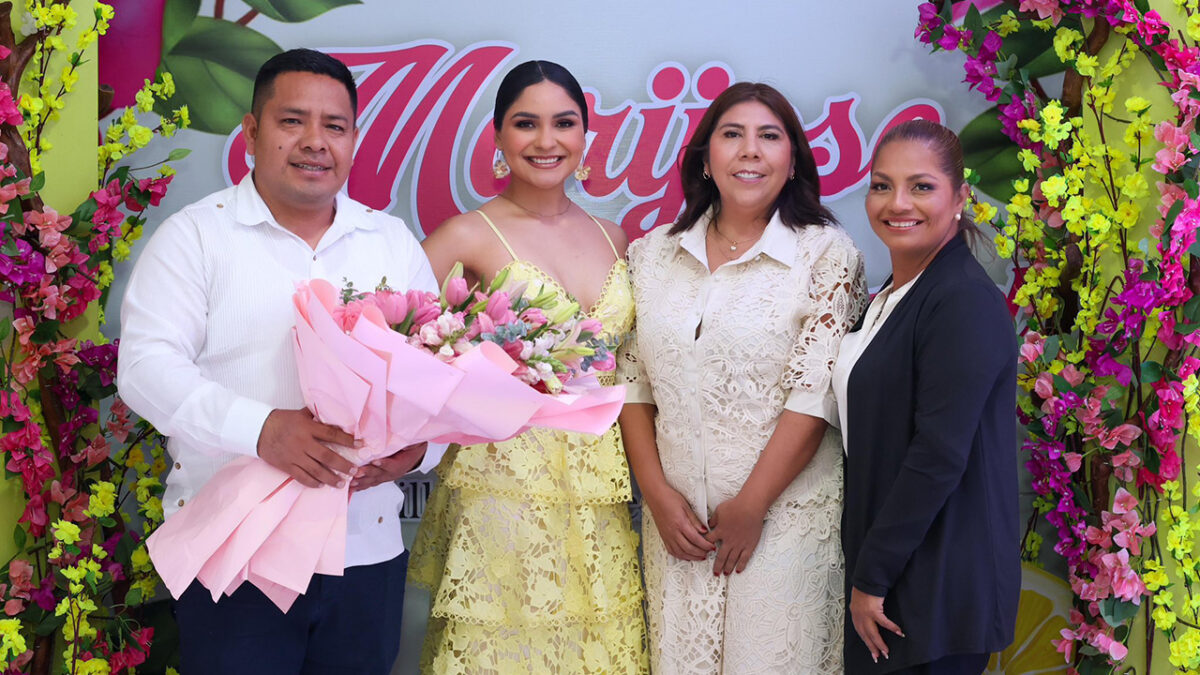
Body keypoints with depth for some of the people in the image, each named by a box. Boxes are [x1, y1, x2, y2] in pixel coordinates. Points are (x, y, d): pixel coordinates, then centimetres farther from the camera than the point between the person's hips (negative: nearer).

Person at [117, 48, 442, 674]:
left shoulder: (394, 242, 11)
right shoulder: (194, 235, -1)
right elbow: (145, 366, -10)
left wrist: (419, 444, -11)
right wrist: (261, 428, -25)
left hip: (366, 550, 4)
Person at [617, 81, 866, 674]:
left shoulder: (826, 255, -6)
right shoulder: (652, 254, 6)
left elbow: (813, 395, -11)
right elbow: (631, 382, 6)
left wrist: (751, 507, -11)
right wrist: (658, 495, -3)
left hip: (785, 512, -3)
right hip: (677, 519, 3)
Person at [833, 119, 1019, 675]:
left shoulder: (966, 302, -17)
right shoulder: (891, 297, 11)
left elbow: (939, 456, -22)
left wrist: (872, 576, -17)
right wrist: (865, 571, 11)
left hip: (937, 584, -8)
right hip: (884, 565, 8)